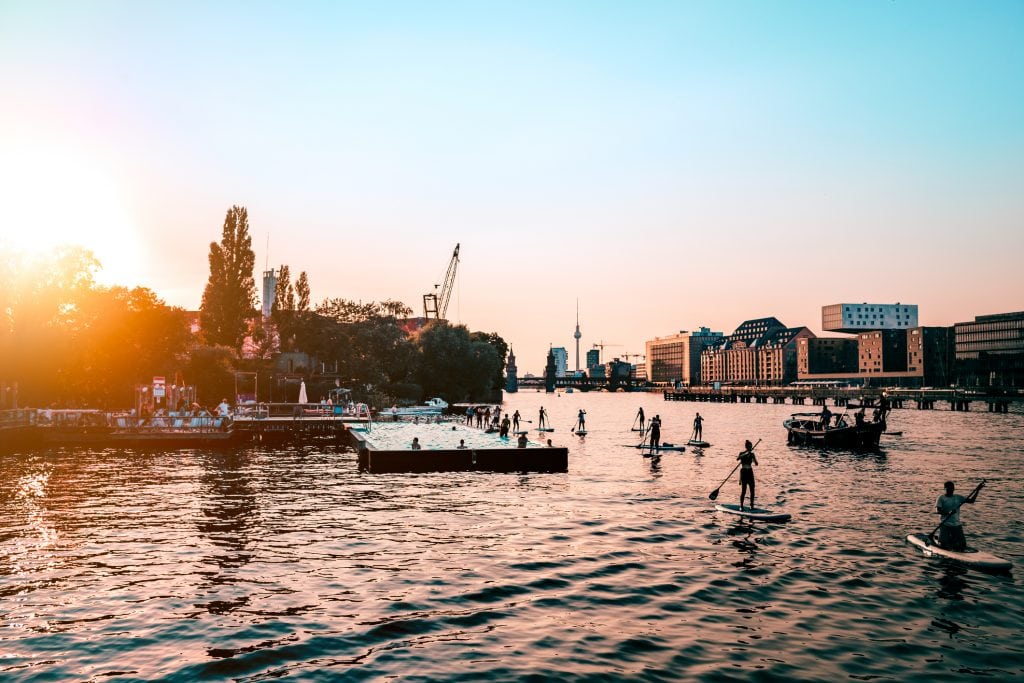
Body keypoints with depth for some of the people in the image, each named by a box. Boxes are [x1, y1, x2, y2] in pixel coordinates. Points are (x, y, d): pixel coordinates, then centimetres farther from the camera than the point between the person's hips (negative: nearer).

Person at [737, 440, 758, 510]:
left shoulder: (752, 454, 6)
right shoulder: (742, 453, -6)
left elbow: (756, 463, 0)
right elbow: (737, 458, -27)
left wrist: (753, 458, -18)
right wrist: (746, 454, -37)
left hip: (750, 472, 4)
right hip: (743, 472, -4)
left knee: (752, 489, 2)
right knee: (743, 490, -6)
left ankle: (752, 505, 13)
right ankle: (741, 506, 1)